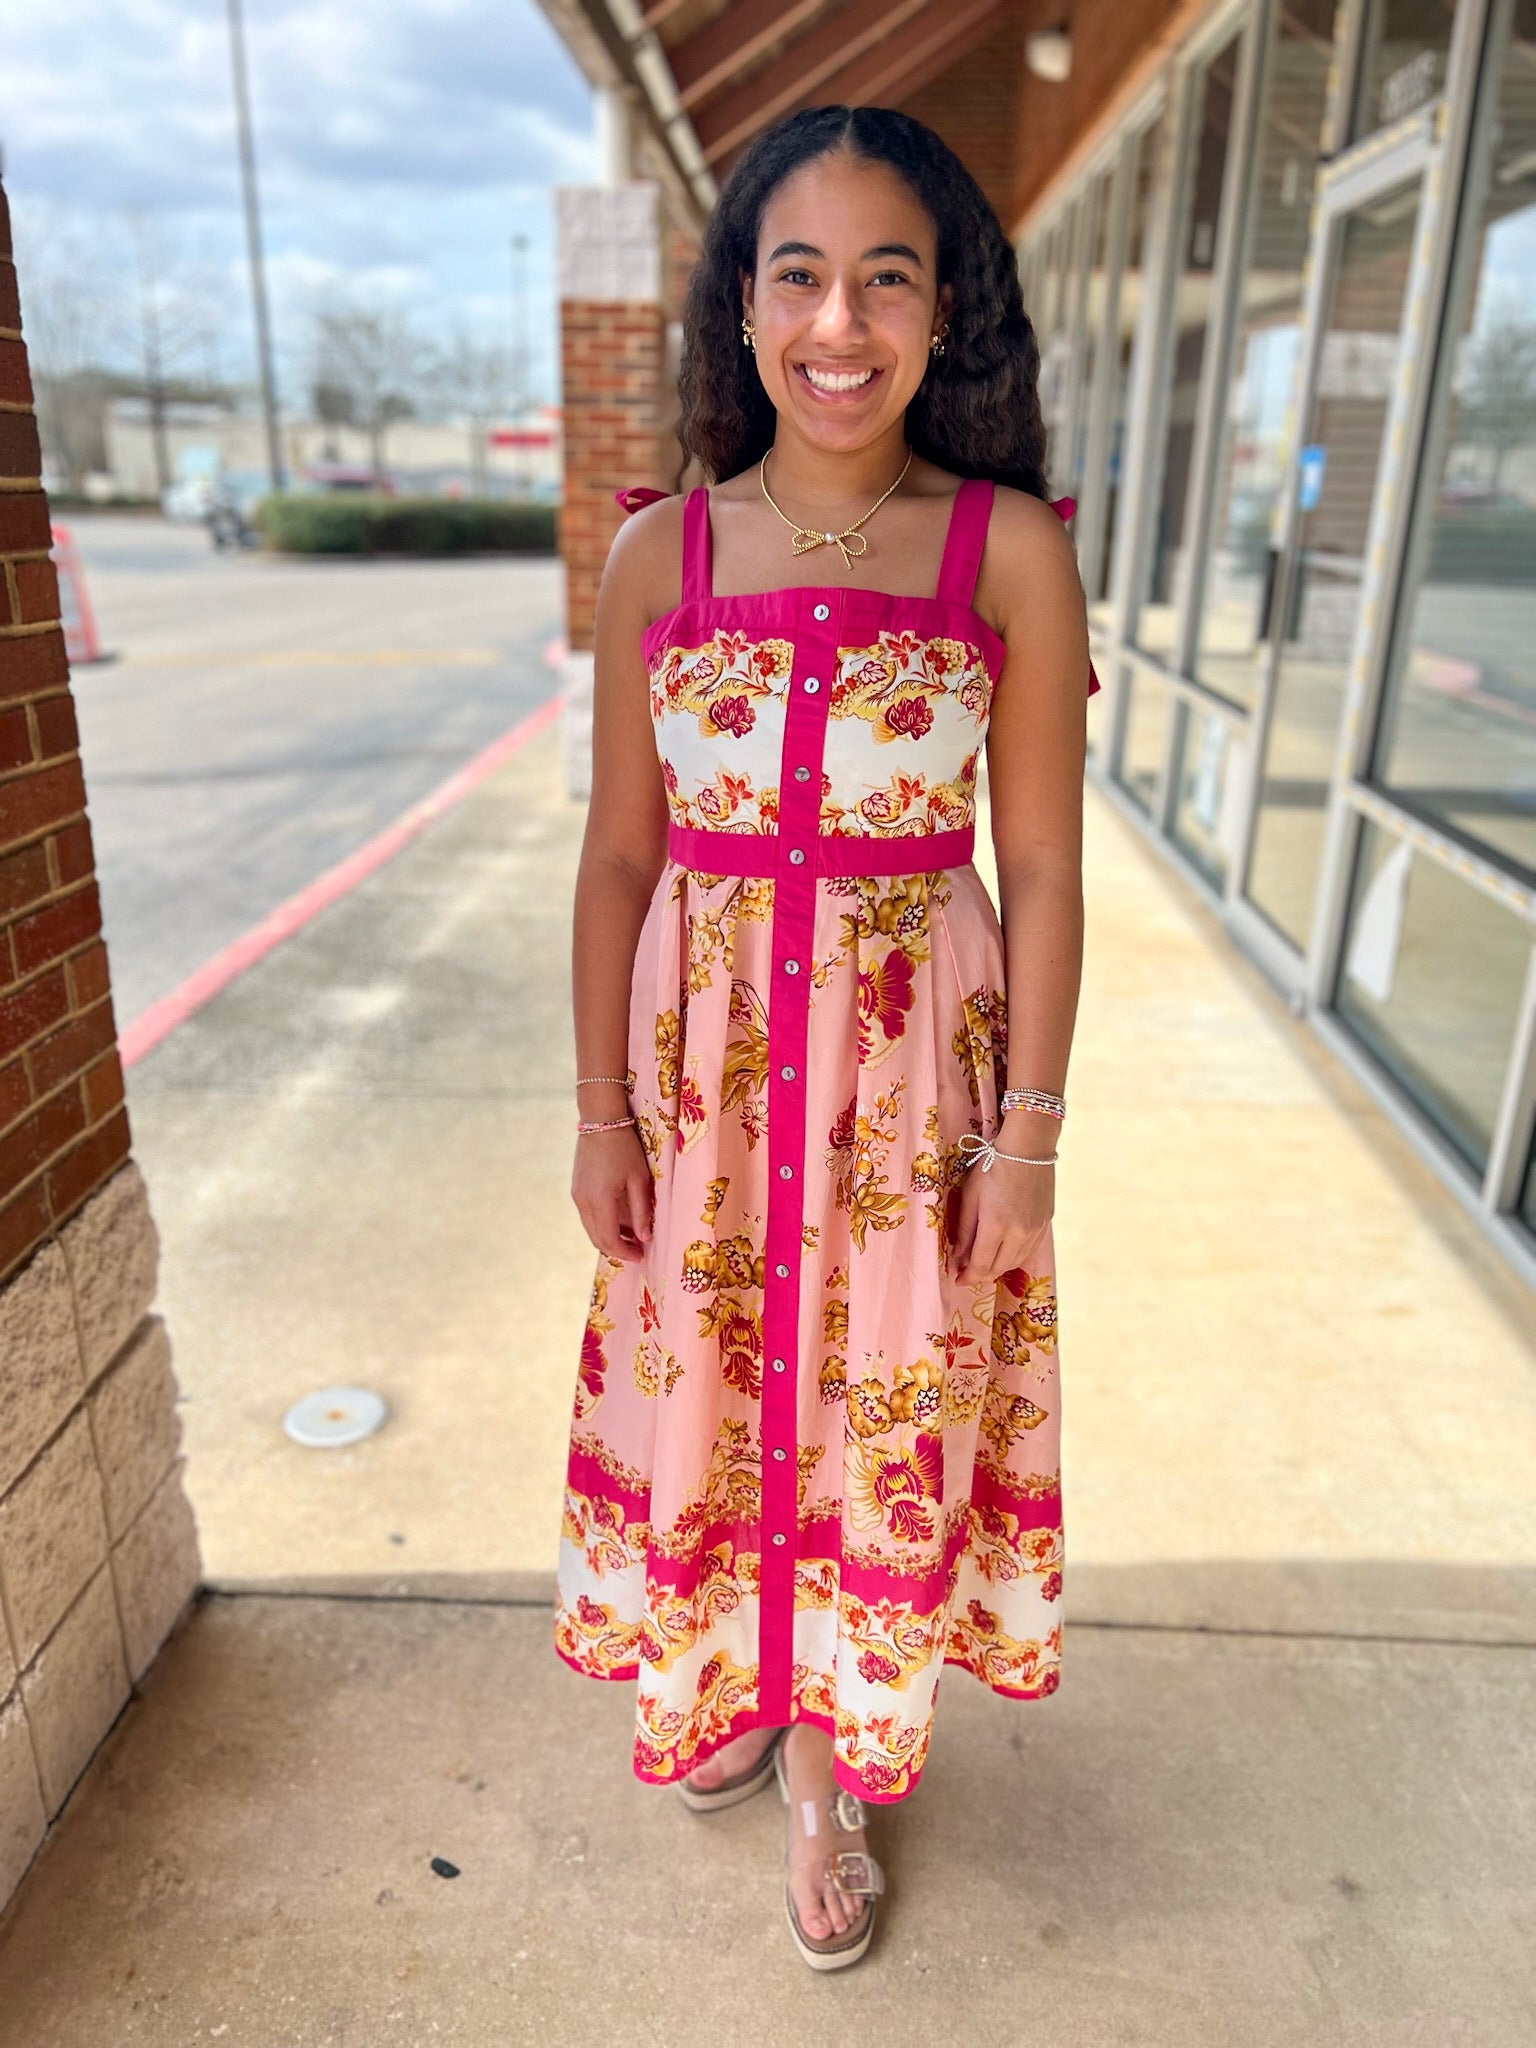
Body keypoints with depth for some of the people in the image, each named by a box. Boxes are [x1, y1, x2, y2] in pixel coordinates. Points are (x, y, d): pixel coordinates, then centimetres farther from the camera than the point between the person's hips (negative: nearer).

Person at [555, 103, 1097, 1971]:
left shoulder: (1011, 551, -5)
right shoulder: (661, 551, -1)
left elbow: (1042, 867, -4)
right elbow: (620, 852, 2)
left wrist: (1027, 1136, -6)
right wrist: (601, 1111, 1)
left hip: (916, 1063, -1)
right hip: (703, 1055, 2)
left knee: (879, 1406, 12)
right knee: (706, 1383, 17)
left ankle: (830, 1762, 40)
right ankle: (729, 1681, 49)